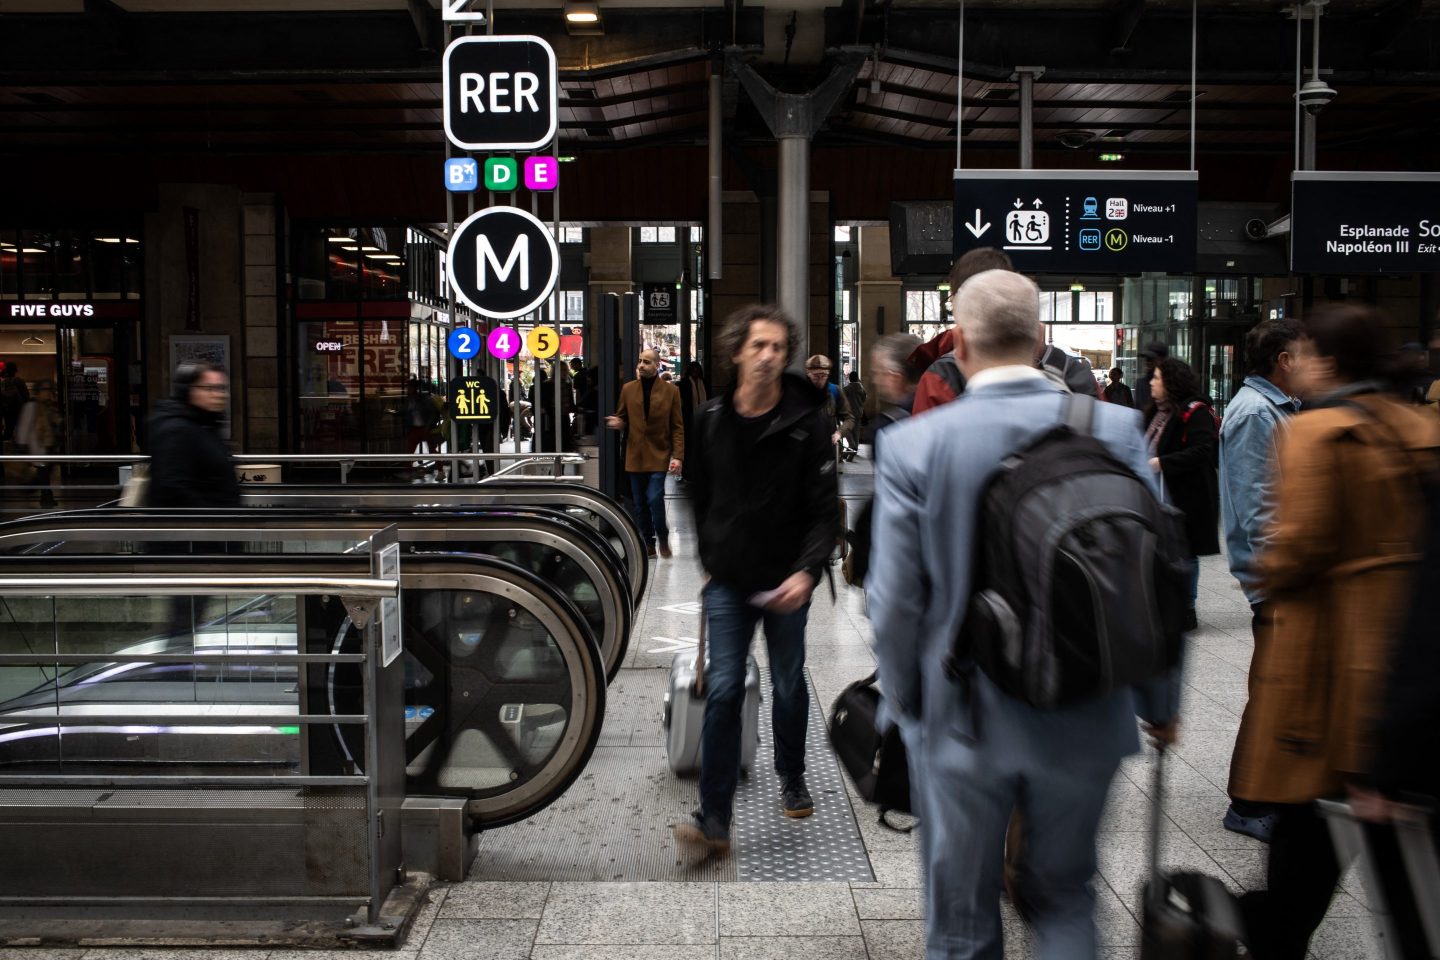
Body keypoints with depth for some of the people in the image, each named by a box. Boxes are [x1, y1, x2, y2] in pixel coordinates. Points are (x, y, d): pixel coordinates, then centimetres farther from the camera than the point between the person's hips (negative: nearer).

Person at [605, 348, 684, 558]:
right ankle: (647, 544, 20)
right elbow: (622, 418, 15)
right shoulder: (628, 389, 6)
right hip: (635, 455, 3)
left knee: (654, 499, -11)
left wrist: (678, 456, -11)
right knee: (640, 503, 7)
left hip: (658, 455, -3)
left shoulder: (671, 390, -1)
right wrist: (617, 423, -10)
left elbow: (678, 427, -2)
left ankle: (663, 538, 13)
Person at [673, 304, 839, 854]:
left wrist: (807, 571, -25)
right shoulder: (711, 419, 0)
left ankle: (791, 778, 40)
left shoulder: (808, 422, -10)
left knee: (789, 687, 15)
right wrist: (709, 558, 12)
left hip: (786, 581, -1)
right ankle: (714, 819, 0)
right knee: (723, 690, -4)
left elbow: (824, 510, -12)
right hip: (728, 581, 1)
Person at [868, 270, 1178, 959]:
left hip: (962, 720, -2)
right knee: (1064, 895, 24)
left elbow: (895, 600, -10)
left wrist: (905, 704, 7)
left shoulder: (913, 444, -14)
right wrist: (1157, 702, 10)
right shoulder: (1115, 428, -9)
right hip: (1085, 719, 2)